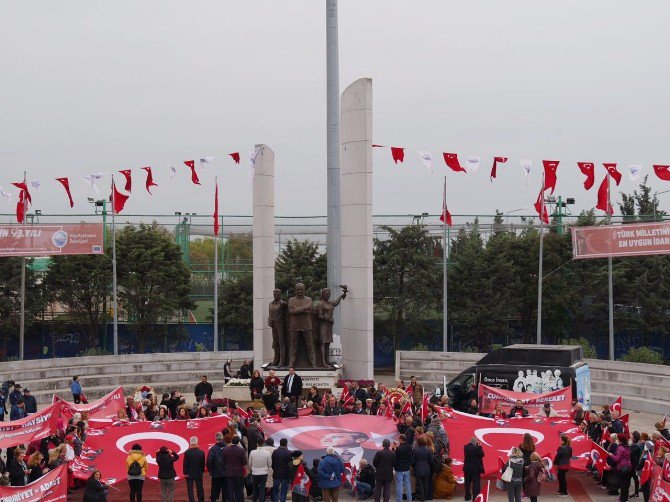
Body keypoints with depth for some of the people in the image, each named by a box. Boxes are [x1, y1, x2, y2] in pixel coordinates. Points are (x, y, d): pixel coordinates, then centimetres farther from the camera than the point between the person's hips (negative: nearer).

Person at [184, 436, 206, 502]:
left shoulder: (187, 452, -15)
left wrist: (185, 473, -1)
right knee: (200, 489, 13)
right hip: (199, 474, 2)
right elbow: (203, 464, -1)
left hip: (189, 474, -2)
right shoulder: (201, 452, -9)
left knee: (190, 490, 5)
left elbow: (185, 464, -11)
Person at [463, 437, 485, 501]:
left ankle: (467, 496, 22)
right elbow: (482, 454, -10)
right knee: (476, 483, 2)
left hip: (467, 468, 5)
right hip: (475, 468, -5)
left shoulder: (465, 447, -2)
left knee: (467, 483, 15)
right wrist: (479, 446, -3)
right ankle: (475, 497, 1)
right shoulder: (476, 448, -20)